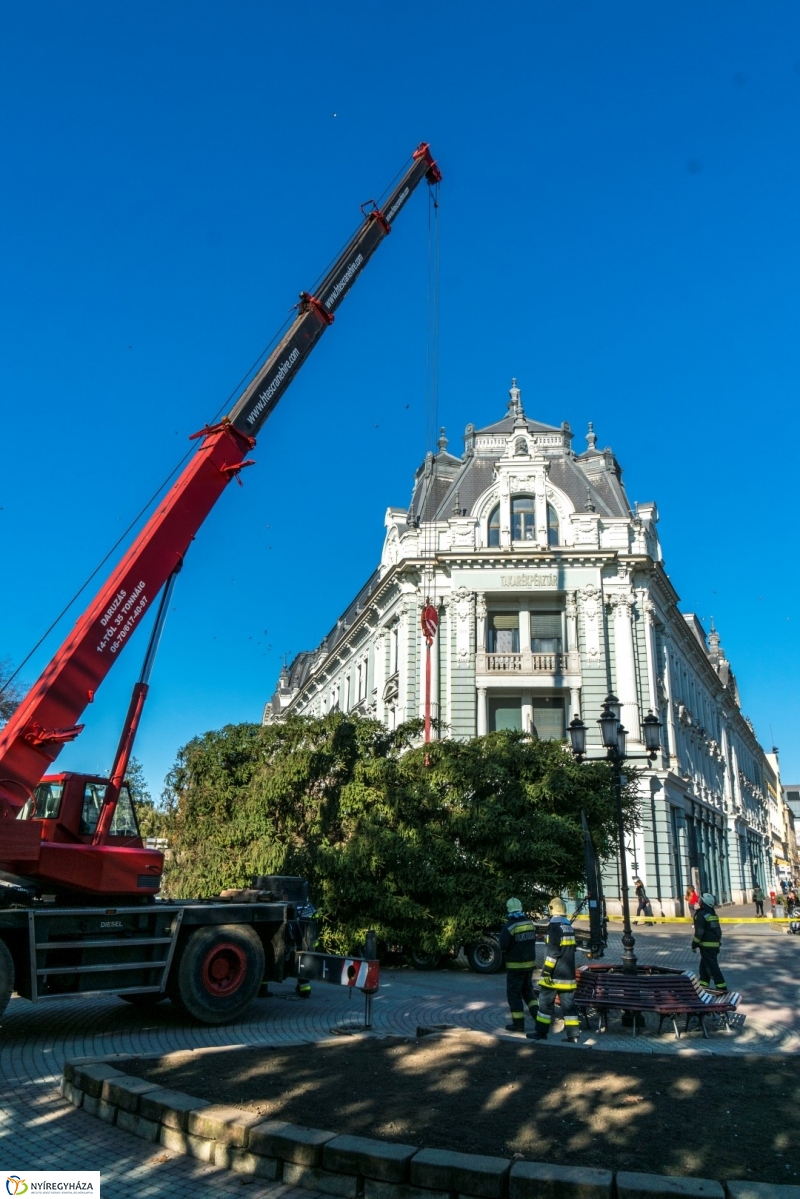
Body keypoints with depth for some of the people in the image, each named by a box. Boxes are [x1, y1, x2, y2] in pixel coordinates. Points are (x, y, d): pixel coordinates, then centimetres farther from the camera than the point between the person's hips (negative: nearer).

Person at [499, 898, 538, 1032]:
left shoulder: (509, 926, -17)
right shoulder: (530, 923, 1)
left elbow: (503, 946, -16)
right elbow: (533, 941, 9)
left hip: (515, 965, -6)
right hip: (530, 962, 6)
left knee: (514, 994, 5)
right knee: (527, 990, 22)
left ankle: (518, 1024, 8)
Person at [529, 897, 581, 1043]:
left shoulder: (555, 926, -14)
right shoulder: (569, 926, 11)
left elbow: (553, 951, -19)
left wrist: (546, 970, -17)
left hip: (554, 974, -7)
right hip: (568, 973, 7)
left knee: (546, 1001, 2)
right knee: (568, 1003, 8)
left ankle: (541, 1032, 7)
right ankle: (573, 1034, 7)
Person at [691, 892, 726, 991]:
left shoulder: (701, 914, -15)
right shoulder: (713, 914, 12)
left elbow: (699, 932, -18)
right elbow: (718, 930, 19)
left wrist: (694, 945, -11)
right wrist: (718, 941, 28)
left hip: (706, 945, -9)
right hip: (715, 944, 9)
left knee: (712, 966, -6)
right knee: (704, 965, 16)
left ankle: (721, 986, -7)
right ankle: (703, 984, 20)